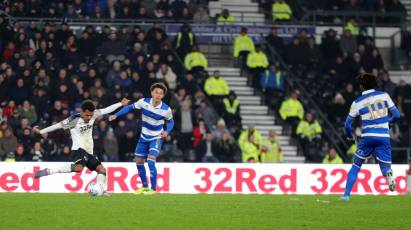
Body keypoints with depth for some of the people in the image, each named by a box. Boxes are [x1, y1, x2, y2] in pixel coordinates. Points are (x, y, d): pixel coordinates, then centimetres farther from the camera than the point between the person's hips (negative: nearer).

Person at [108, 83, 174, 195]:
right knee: (139, 162, 9)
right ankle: (145, 187, 29)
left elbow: (170, 121, 1)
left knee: (150, 161, -22)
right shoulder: (144, 102, -14)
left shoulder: (166, 109, -17)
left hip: (156, 138, -4)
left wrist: (167, 131, -18)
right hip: (144, 138, 4)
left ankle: (153, 189, -11)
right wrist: (116, 115, -10)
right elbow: (130, 107, -2)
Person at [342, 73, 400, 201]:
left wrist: (349, 135, 25)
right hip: (384, 137, 1)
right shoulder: (384, 95, 5)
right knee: (385, 167, 7)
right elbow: (396, 115, 5)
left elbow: (347, 124, 4)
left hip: (367, 137, -1)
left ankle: (346, 194, 9)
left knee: (356, 165, 15)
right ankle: (389, 174, -30)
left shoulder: (357, 103, 3)